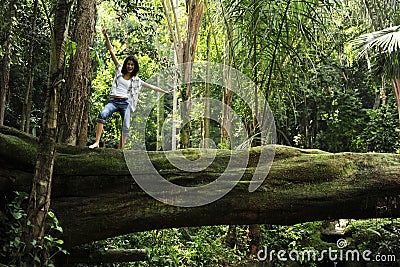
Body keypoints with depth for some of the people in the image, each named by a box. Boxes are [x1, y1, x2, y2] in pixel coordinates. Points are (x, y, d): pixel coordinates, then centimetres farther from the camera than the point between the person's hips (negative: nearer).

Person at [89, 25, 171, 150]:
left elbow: (150, 86, 22)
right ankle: (97, 142, -34)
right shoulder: (120, 70, 13)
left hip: (125, 103, 2)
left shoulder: (136, 80, 16)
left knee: (126, 128, -9)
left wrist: (165, 91, 21)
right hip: (113, 101, -2)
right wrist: (106, 36, 9)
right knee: (103, 114, -30)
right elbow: (112, 52, 12)